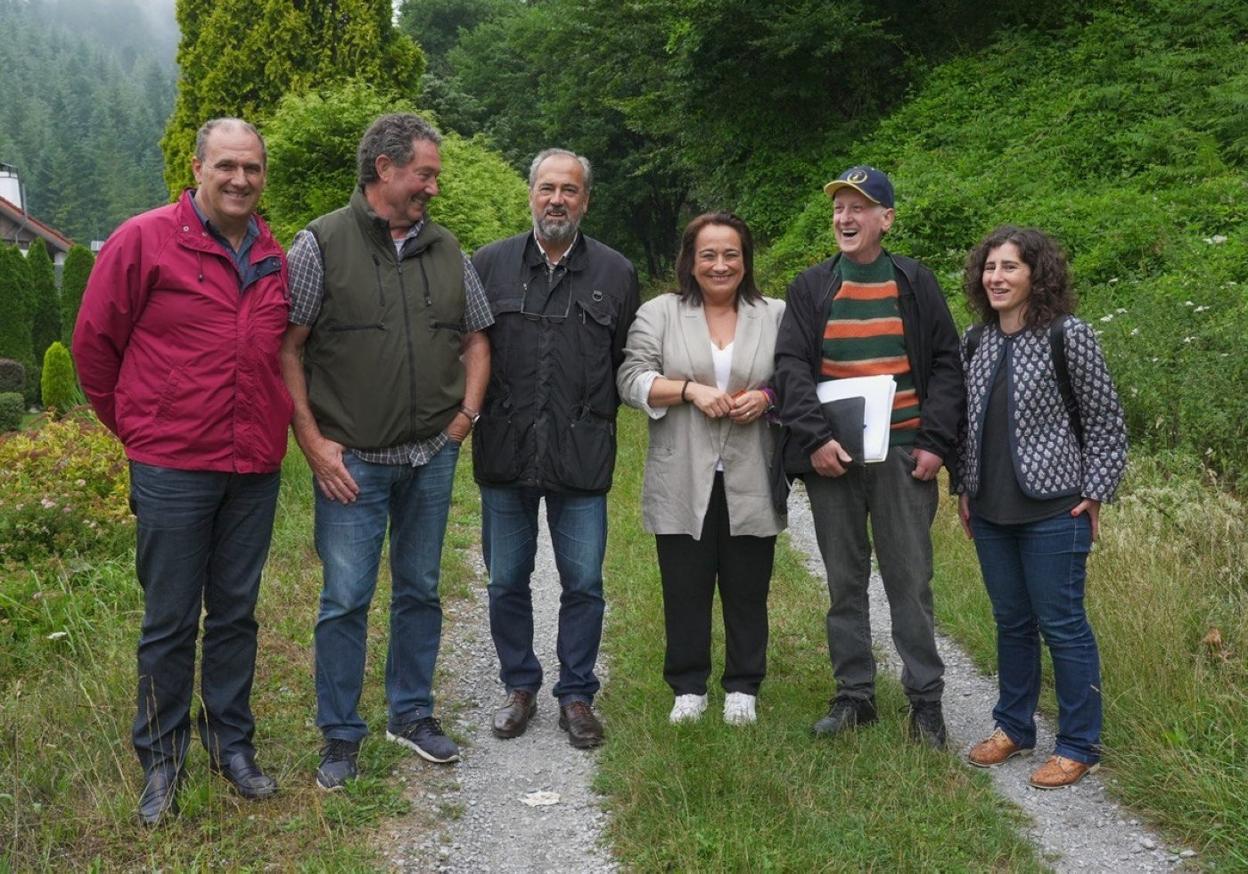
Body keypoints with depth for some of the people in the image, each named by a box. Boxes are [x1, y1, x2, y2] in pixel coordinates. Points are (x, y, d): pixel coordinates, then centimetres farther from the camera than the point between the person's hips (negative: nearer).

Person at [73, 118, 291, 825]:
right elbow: (94, 343, 0)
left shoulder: (277, 260, 7)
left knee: (236, 614, 14)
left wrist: (273, 428, 13)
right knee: (170, 622, 6)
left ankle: (232, 742, 29)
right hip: (172, 469, -4)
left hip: (256, 471, 4)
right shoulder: (145, 241, -6)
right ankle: (162, 759, 22)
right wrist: (135, 427, 6)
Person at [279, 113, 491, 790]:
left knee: (419, 589, 14)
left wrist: (466, 413, 5)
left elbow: (475, 336, 17)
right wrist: (313, 442, -11)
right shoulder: (323, 244, -6)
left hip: (433, 456, 5)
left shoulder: (445, 250, 9)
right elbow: (286, 348, -7)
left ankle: (412, 713, 30)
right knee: (346, 599, 0)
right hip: (351, 460, -4)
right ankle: (340, 736, 15)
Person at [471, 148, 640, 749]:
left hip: (582, 457, -1)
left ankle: (576, 695, 21)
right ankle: (519, 687, 28)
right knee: (507, 581, 10)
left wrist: (595, 412, 5)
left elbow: (628, 360, 11)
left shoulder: (615, 273, 5)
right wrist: (477, 409, 4)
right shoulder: (490, 264, 5)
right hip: (505, 452, 1)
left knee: (583, 583, 5)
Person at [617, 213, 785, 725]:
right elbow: (632, 380, -3)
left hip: (751, 484, 1)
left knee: (747, 591, 9)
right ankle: (688, 687, 22)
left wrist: (766, 398, -11)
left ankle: (743, 687, 24)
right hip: (682, 484, -1)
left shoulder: (775, 316, 8)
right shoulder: (659, 314, 5)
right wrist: (690, 388, -16)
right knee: (685, 591, 7)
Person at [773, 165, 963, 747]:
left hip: (902, 455, -1)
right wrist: (815, 437, -12)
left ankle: (925, 699, 14)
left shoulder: (915, 284, 6)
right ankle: (853, 695, 20)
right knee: (844, 583, 9)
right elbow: (791, 366, 1)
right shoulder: (810, 288, 8)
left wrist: (935, 441, -6)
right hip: (831, 456, 2)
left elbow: (946, 366, 5)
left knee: (910, 581, 3)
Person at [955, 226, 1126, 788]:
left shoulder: (1067, 335, -9)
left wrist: (1094, 494, -8)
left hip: (1053, 509, -5)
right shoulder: (976, 340, 7)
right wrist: (964, 488, 12)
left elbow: (1105, 420, -5)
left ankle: (1078, 746, 14)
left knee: (1062, 625, 1)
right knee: (1011, 622, 16)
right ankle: (1013, 727, 30)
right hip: (990, 510, 6)